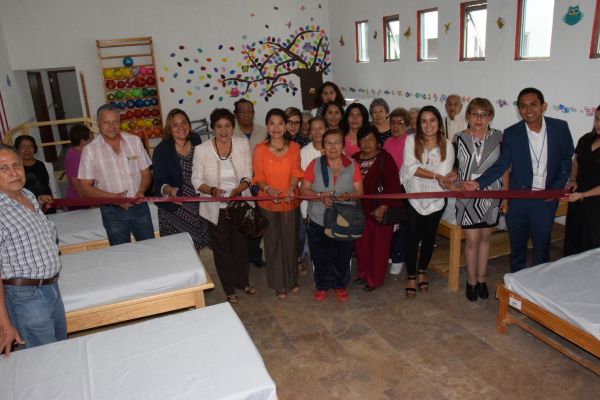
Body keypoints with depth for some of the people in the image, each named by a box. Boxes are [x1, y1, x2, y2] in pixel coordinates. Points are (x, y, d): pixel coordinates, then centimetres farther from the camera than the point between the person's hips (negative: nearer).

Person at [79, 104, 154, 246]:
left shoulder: (134, 141, 3)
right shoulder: (90, 150, -4)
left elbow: (146, 173, 7)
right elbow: (85, 188, -3)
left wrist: (141, 192, -13)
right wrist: (113, 197, -17)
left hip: (139, 207, 2)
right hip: (113, 212, -1)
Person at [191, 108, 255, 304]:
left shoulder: (243, 144, -9)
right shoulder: (201, 150, -14)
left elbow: (248, 176, -5)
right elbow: (197, 181, -8)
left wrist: (237, 190, -25)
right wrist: (212, 190, -27)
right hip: (216, 208, -1)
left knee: (241, 245, 18)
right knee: (222, 249, 13)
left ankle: (243, 282, 41)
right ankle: (229, 289, 32)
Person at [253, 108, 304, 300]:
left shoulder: (294, 147, 2)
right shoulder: (260, 149, -4)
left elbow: (296, 172, -6)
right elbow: (258, 176, -5)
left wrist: (290, 190, -24)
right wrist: (268, 189, -24)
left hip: (290, 202, 2)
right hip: (268, 203, -1)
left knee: (290, 240, 11)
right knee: (273, 242, 7)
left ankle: (292, 280, 30)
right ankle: (279, 284, 21)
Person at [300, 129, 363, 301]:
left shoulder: (352, 165, -2)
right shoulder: (315, 164, -5)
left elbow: (359, 191, -3)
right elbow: (304, 190, -5)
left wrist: (348, 195, -25)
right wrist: (320, 195, -23)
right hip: (318, 221, 0)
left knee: (342, 256, 12)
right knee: (320, 257, 11)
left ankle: (340, 285, 37)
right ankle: (321, 286, 35)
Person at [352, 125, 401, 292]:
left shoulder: (385, 158, -9)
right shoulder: (354, 159, 8)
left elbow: (393, 186, -13)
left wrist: (383, 207, -18)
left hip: (380, 210, -5)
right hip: (361, 209, 5)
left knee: (379, 245, 4)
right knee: (362, 244, 11)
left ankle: (375, 279, 17)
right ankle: (363, 273, 31)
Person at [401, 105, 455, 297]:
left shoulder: (446, 145, -2)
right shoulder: (411, 140, -8)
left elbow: (445, 173, -9)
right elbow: (410, 167, -17)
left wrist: (447, 178, -31)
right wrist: (435, 175, -22)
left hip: (436, 199, 2)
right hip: (413, 197, -2)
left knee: (429, 237, 14)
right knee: (413, 237, 3)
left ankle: (422, 271, 35)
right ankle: (410, 276, 19)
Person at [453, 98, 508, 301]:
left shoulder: (498, 138, -2)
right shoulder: (459, 138, -3)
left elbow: (504, 168, 3)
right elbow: (453, 167, 6)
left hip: (491, 197, 1)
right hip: (467, 197, -1)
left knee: (485, 238, 12)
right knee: (472, 240, 0)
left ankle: (481, 279, 29)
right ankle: (471, 281, 19)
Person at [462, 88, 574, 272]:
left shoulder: (560, 127, -4)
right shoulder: (511, 134, -7)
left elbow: (566, 160, 5)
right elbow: (501, 165, -5)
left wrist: (557, 188, -5)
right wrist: (478, 183, -19)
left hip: (546, 198, 0)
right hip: (518, 199, 0)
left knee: (542, 247, 9)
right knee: (517, 247, 13)